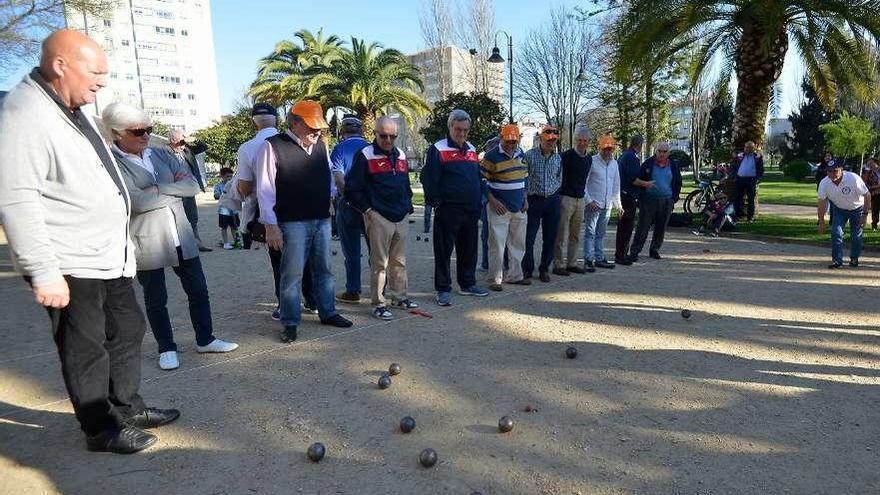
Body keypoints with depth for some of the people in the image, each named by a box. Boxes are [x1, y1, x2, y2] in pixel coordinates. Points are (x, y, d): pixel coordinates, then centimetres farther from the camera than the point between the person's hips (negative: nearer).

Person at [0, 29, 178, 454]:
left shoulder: (73, 109, 14)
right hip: (69, 266, -9)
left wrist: (120, 244, 24)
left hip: (109, 256, 10)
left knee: (127, 331, 18)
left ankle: (126, 407, 34)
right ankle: (102, 430, 21)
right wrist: (44, 272, -26)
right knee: (85, 350, 5)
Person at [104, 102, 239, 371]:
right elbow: (138, 202, -20)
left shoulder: (160, 154, 8)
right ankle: (167, 349, 26)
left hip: (181, 236, 5)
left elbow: (192, 185, 0)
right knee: (156, 300, 10)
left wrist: (159, 189, -13)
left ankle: (205, 340, 27)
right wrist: (175, 188, -9)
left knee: (198, 290, 11)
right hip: (146, 243, -5)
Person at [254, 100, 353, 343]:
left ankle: (328, 313, 28)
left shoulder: (320, 145, 9)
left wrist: (329, 199, 13)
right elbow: (265, 189, -10)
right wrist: (271, 226, -13)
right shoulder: (273, 146, -9)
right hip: (292, 222, -6)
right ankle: (290, 323, 12)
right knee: (292, 274, -1)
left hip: (322, 220, 6)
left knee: (324, 269, 15)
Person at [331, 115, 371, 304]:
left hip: (349, 204, -3)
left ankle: (353, 291, 11)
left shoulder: (340, 149, -5)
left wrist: (348, 198, -5)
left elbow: (339, 179, -14)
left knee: (351, 250, 5)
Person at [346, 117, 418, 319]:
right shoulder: (365, 156, -5)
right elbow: (353, 188, -7)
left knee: (399, 261, 14)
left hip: (402, 217, 6)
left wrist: (407, 206, 15)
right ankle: (378, 303, 5)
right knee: (379, 262, -3)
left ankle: (399, 296, 26)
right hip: (379, 217, -6)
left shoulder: (400, 156, 15)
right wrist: (367, 209, -10)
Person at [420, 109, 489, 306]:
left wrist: (478, 204, 15)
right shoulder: (438, 149, -5)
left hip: (471, 211, 7)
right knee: (444, 251, -1)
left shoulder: (471, 149, 16)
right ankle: (443, 290, 8)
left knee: (469, 249, 14)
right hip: (447, 211, -6)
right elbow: (429, 179, -8)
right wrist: (435, 203, -11)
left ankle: (467, 284, 28)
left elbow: (478, 178, 21)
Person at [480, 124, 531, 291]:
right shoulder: (491, 156, -9)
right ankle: (495, 280, 4)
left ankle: (514, 276, 24)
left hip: (519, 208, 7)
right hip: (499, 208, -6)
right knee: (497, 245, -4)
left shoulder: (520, 154, 10)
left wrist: (525, 199, 12)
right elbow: (482, 180, -8)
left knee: (518, 244, 12)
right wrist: (493, 201, -15)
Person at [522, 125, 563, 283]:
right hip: (534, 200, -4)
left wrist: (553, 192, 7)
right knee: (529, 237, -3)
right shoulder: (529, 155, -5)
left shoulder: (558, 158, 8)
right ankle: (527, 270, 10)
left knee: (550, 238, 7)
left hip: (552, 200, 4)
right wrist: (525, 199, -6)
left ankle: (544, 269, 19)